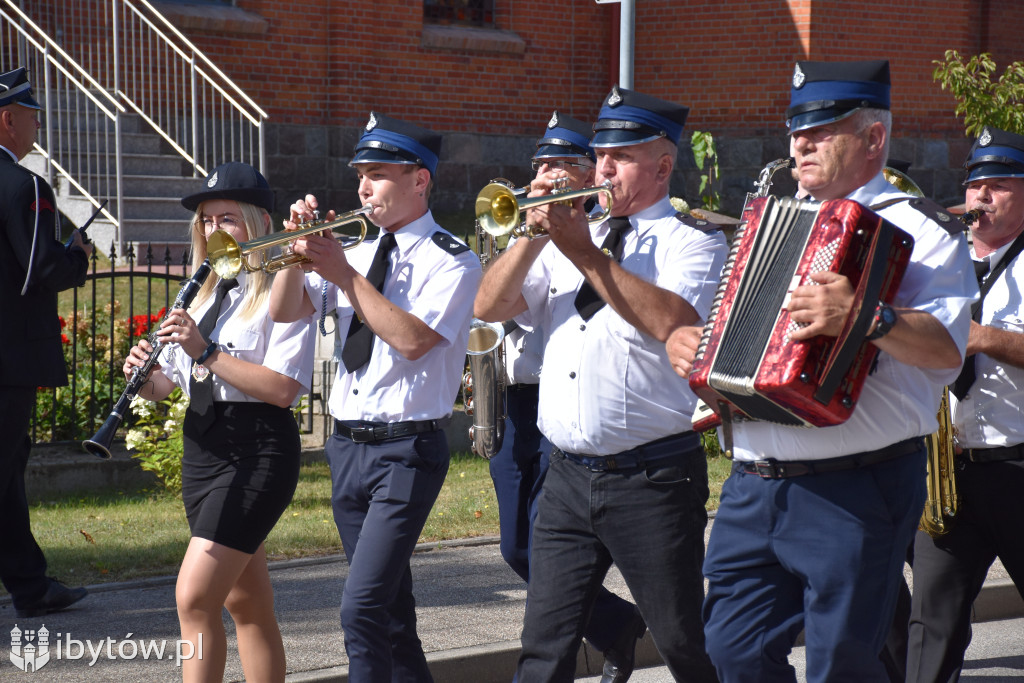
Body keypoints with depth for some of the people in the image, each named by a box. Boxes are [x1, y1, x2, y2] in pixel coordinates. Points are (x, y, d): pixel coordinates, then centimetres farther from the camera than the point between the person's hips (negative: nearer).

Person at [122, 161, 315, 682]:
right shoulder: (202, 294, 15)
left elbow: (282, 389, -20)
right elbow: (163, 387, 16)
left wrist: (206, 352, -22)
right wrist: (143, 373, -7)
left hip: (257, 450, -8)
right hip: (203, 445, 8)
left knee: (195, 597, -17)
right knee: (244, 603, 13)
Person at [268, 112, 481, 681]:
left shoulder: (451, 261, -7)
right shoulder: (356, 255, 14)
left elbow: (412, 339, -21)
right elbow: (284, 311, 8)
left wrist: (345, 275, -18)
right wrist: (301, 250, -8)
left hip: (406, 448, -7)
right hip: (347, 443, 7)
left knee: (362, 607, -18)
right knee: (388, 606, 14)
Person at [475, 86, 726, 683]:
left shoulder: (693, 240, -2)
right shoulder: (569, 234, 16)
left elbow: (671, 323, -21)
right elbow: (490, 307, 8)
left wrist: (587, 253, -18)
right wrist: (535, 232, -5)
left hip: (654, 477, -5)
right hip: (569, 476, 5)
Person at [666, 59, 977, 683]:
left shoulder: (918, 229, -2)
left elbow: (947, 348, -17)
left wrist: (867, 318, -34)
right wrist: (688, 342, 9)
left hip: (856, 489, -7)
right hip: (755, 484, 7)